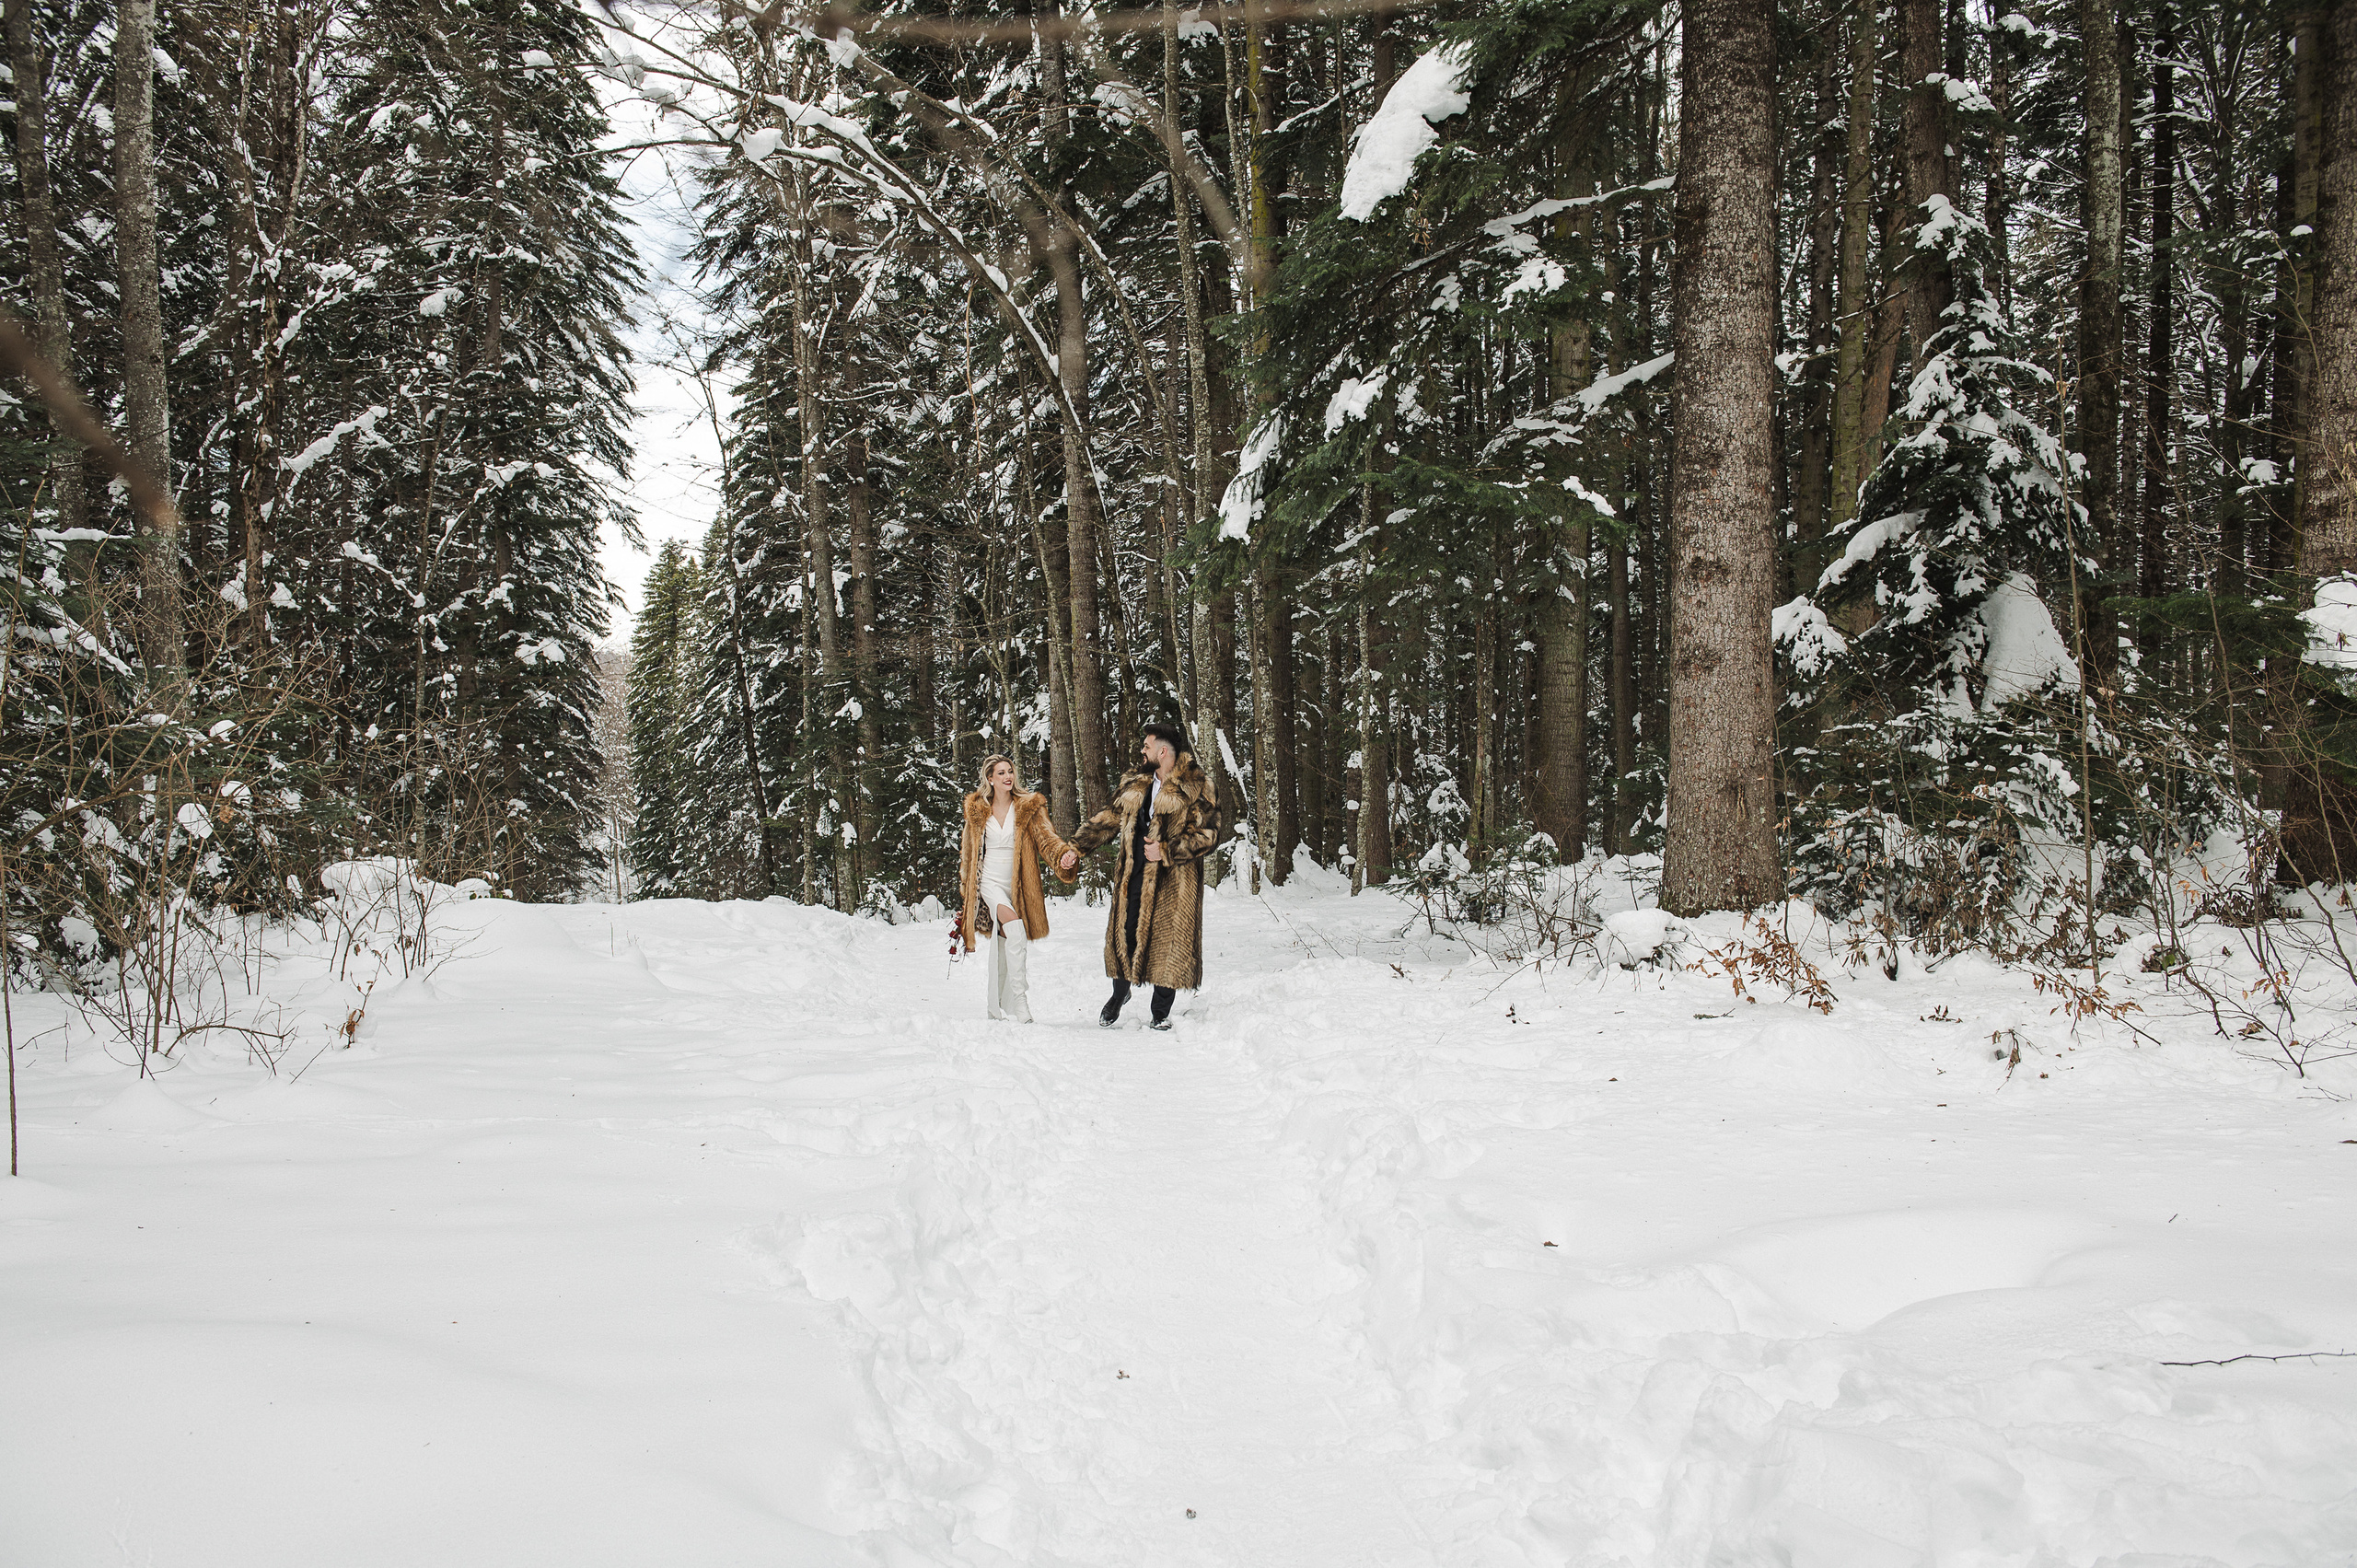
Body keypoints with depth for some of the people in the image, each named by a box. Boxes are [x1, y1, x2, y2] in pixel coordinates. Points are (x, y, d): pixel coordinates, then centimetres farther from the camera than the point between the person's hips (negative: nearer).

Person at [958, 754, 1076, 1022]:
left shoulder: (1029, 807, 2)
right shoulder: (976, 809, 5)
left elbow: (1045, 837, -11)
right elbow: (969, 849, 16)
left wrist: (1063, 853, -32)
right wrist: (966, 887, 21)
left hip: (1017, 885, 2)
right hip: (990, 882, -1)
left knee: (1003, 946, 9)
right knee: (1015, 929, -28)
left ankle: (994, 1007, 26)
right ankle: (1020, 1000, -30)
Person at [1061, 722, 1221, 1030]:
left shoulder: (1197, 788, -6)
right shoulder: (1134, 786, 13)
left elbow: (1207, 835, -10)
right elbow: (1108, 820, 18)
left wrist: (1166, 850, -17)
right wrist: (1076, 848, 10)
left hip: (1172, 879, -5)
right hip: (1133, 876, 5)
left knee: (1167, 941, 0)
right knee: (1123, 934, 8)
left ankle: (1161, 1013, 16)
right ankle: (1119, 995, 33)